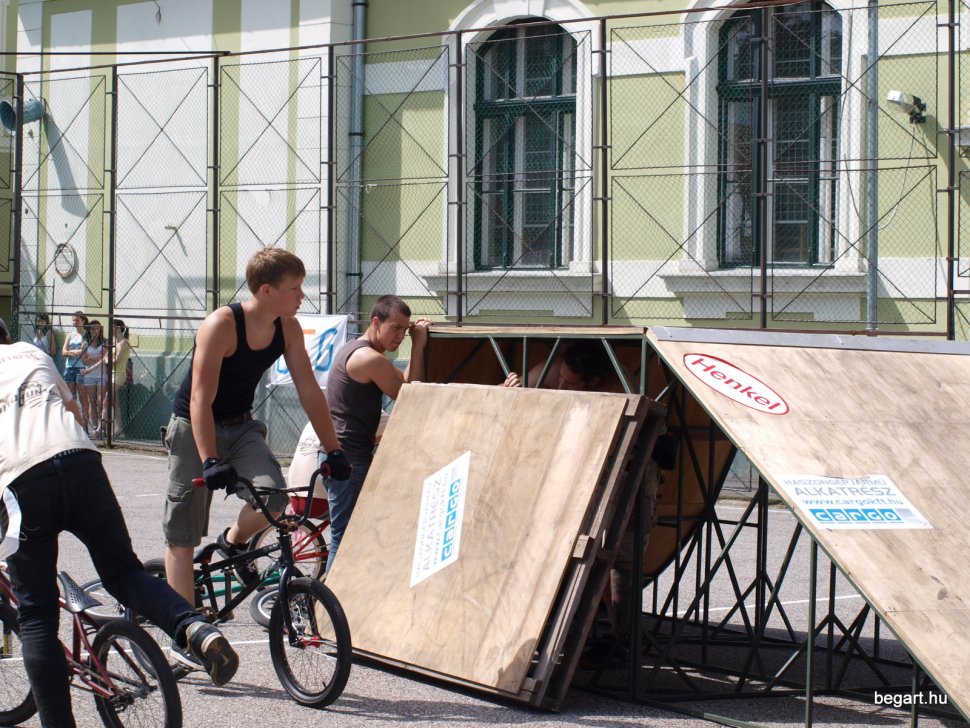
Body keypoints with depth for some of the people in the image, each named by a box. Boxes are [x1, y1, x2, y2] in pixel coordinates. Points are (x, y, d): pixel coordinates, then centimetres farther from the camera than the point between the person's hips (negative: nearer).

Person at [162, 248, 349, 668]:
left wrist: (334, 451, -4)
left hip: (241, 427, 5)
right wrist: (210, 461, -36)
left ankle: (234, 542, 9)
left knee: (273, 496, -23)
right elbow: (201, 400, -28)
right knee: (182, 534, -3)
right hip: (195, 428, -5)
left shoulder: (288, 328, -8)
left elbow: (308, 390, -2)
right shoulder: (221, 325, -25)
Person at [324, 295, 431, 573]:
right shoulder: (370, 358, -17)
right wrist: (418, 346, -6)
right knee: (345, 539, -8)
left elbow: (403, 381, 18)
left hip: (338, 454, 11)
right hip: (349, 458, -11)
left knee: (346, 536, 16)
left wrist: (417, 339, 9)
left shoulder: (353, 349, 16)